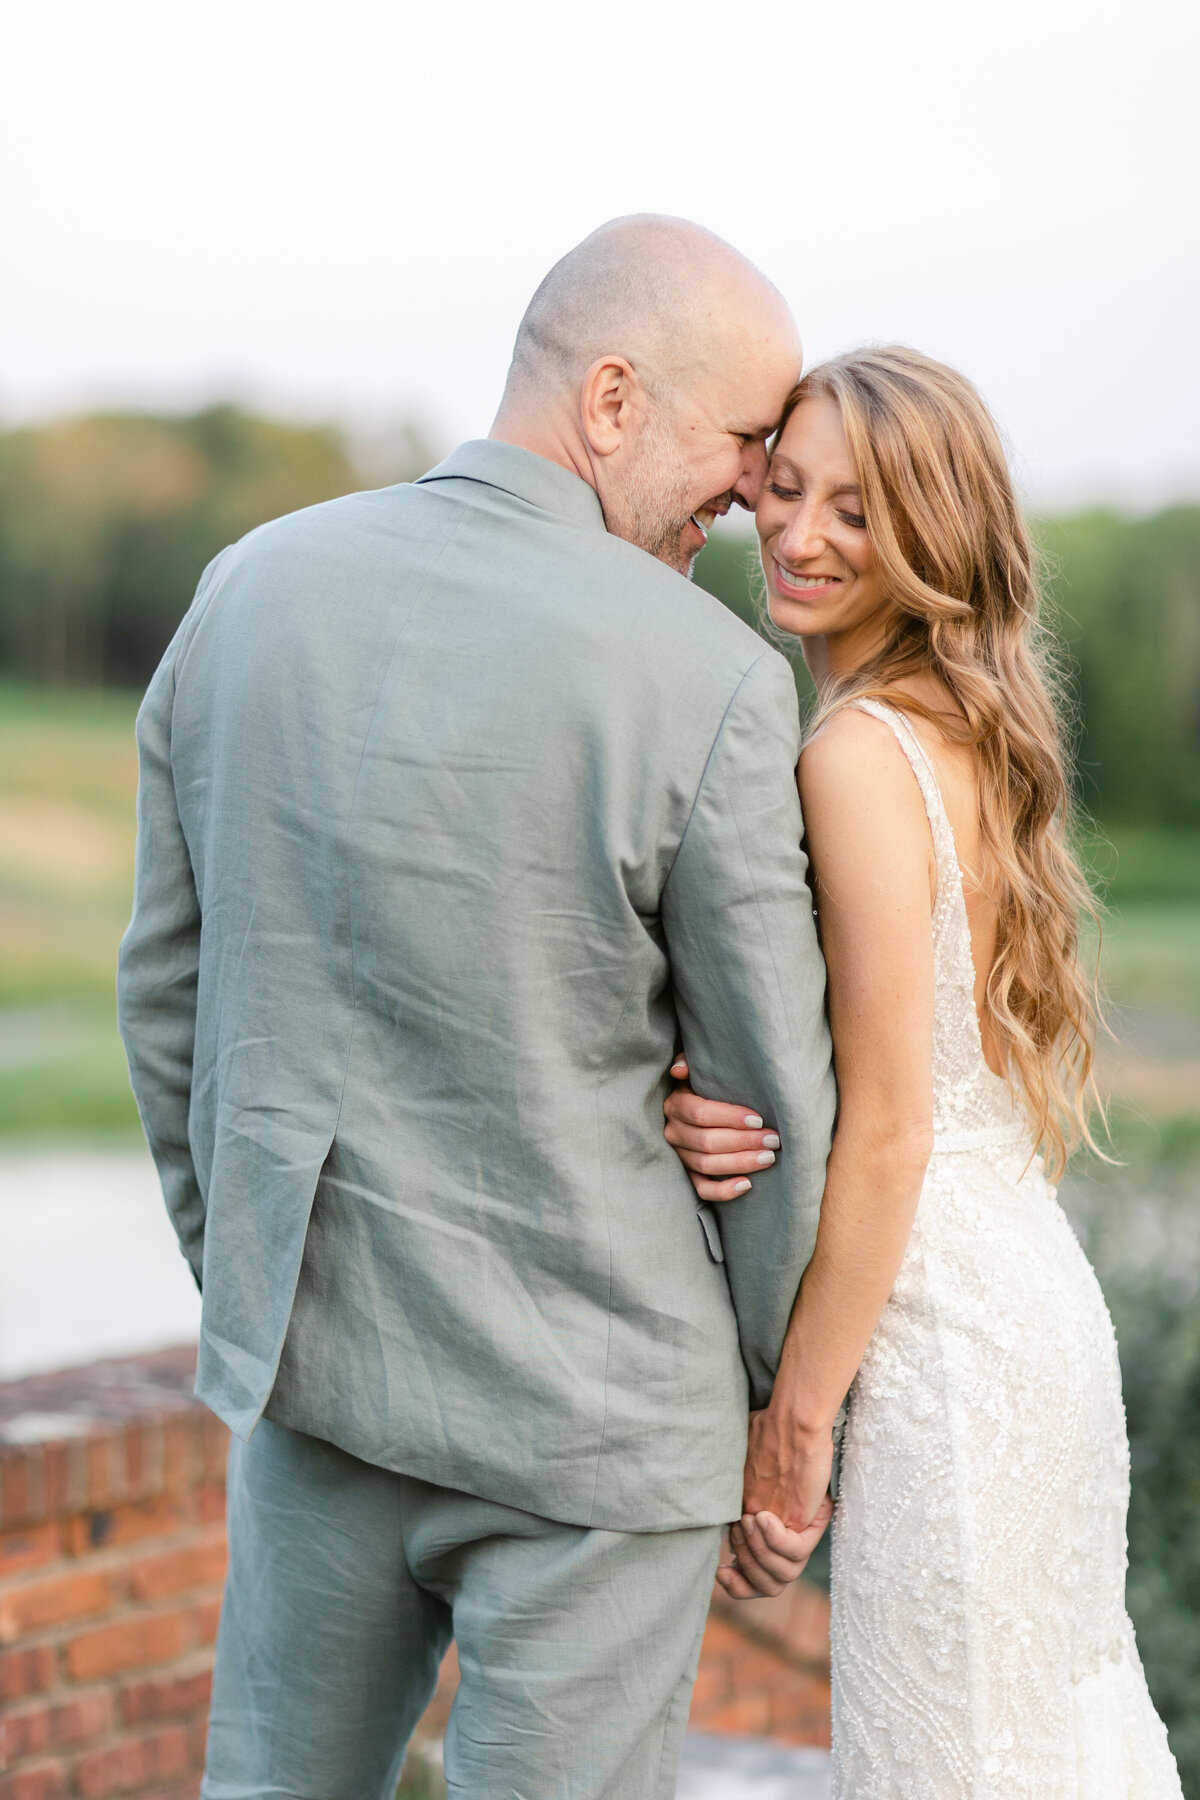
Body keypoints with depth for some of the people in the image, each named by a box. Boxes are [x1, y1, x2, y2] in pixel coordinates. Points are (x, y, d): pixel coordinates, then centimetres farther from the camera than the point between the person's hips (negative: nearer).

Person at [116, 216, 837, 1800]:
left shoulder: (250, 591, -2)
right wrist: (776, 1377, 8)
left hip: (317, 1345, 5)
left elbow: (170, 989, 6)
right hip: (591, 1403, -5)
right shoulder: (709, 685, -18)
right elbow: (770, 1095, -9)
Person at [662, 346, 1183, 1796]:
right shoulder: (971, 732, 10)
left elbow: (887, 1134, -19)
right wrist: (704, 1107, -16)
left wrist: (791, 1427, -12)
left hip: (940, 1339, -9)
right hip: (1037, 1297, 9)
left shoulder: (861, 752, -18)